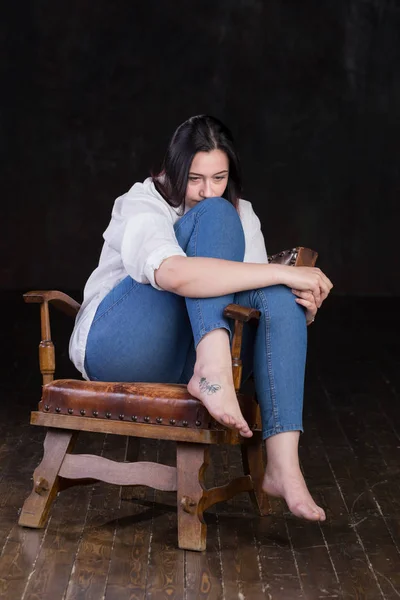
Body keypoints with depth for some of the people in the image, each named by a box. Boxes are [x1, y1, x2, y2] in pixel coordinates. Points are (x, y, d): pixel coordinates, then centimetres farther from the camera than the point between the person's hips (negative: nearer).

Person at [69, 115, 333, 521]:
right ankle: (212, 374, -36)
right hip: (120, 346, -6)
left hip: (185, 361, 6)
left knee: (283, 299, -22)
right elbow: (175, 274, -33)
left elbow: (263, 291, 3)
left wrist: (302, 306, -21)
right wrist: (284, 272, -32)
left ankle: (282, 465, -33)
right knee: (214, 216, -18)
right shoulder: (142, 205, -10)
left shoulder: (243, 216, 12)